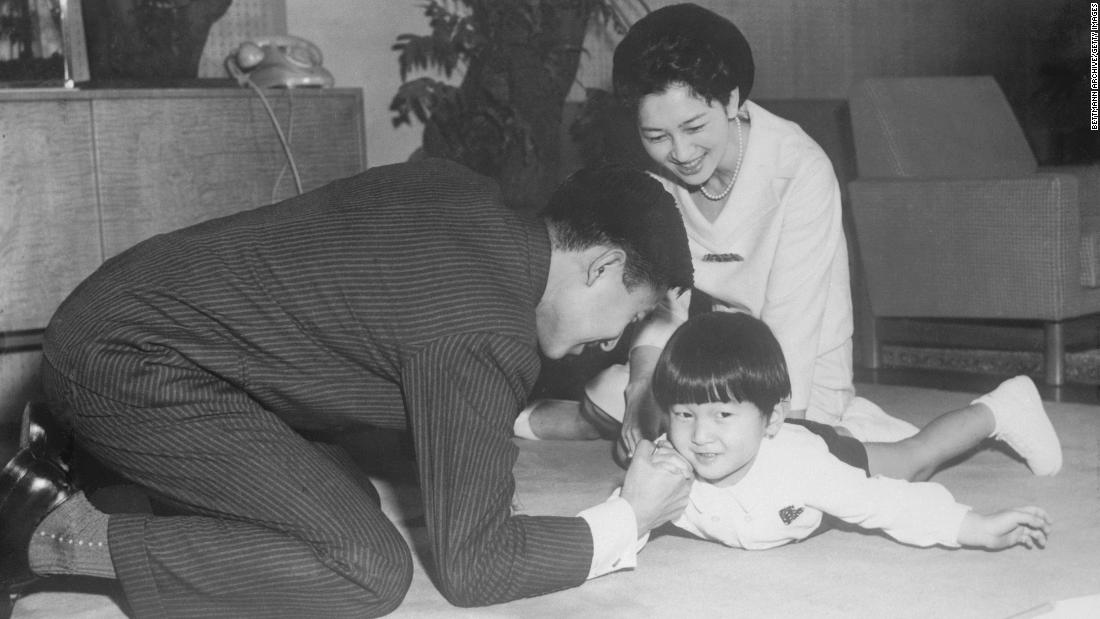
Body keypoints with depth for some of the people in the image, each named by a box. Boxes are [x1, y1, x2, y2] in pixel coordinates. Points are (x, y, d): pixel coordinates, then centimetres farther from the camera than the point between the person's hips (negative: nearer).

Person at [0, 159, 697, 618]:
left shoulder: (462, 190, 5)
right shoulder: (487, 337, -21)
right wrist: (627, 521, -4)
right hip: (133, 368, -10)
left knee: (350, 504, 14)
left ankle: (90, 461, 15)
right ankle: (68, 536, -11)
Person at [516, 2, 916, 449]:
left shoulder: (801, 170, -26)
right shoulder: (654, 173, -8)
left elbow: (790, 325, -27)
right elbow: (663, 299, -5)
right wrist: (644, 385, -22)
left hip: (798, 381, -4)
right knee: (608, 393, -15)